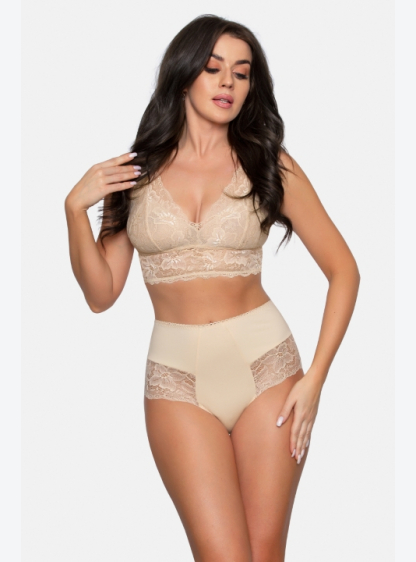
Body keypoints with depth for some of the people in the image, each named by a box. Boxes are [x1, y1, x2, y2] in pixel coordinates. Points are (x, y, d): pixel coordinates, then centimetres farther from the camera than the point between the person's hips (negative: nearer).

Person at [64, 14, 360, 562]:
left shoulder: (269, 164, 1)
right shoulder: (136, 170, 4)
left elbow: (343, 270, 3)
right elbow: (101, 293, 4)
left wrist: (315, 378, -5)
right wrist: (76, 206, -8)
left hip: (265, 364, 0)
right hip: (177, 376, 0)